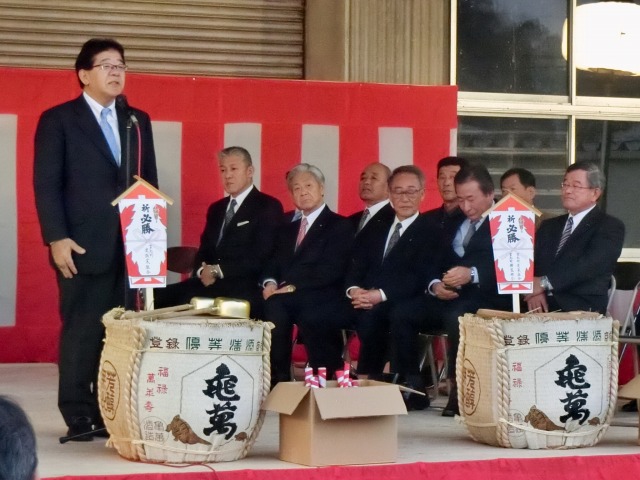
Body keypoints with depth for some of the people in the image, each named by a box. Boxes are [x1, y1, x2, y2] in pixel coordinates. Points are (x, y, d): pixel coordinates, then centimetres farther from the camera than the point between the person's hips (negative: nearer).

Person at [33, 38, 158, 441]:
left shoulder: (138, 121, 17)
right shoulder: (58, 120, 3)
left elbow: (150, 182, 17)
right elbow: (46, 184, -4)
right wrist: (57, 238, -13)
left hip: (131, 245, 4)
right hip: (84, 247, -4)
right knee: (82, 331, -3)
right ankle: (79, 416, 3)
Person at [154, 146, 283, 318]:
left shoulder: (268, 207, 1)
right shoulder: (216, 208, 25)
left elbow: (260, 258, -9)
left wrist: (218, 270, -14)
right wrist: (202, 270, -4)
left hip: (244, 288, -7)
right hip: (209, 283, 7)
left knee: (190, 301, -35)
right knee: (159, 297, -19)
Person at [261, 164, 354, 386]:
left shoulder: (340, 226, 4)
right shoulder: (287, 229, 26)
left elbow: (330, 270, -9)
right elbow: (274, 263, 17)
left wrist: (293, 287, -17)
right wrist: (270, 283, -7)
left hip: (324, 301, -5)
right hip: (291, 300, 5)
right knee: (273, 306, -31)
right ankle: (279, 380, -27)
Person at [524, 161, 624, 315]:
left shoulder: (610, 227, 3)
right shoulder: (549, 226, 24)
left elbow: (590, 265, -13)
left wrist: (545, 283, -21)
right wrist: (534, 291, -9)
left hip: (583, 311, -5)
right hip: (542, 309, 5)